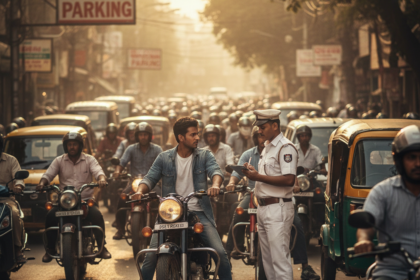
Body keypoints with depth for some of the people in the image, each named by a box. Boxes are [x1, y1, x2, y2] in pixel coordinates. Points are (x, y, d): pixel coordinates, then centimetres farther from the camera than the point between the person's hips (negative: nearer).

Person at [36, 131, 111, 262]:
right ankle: (51, 249, -10)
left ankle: (102, 247, -17)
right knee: (50, 216, -24)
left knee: (97, 215, -30)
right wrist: (42, 183, -20)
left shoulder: (89, 160, 9)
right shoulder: (59, 161, 12)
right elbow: (48, 174, 3)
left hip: (86, 199, -1)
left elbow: (98, 171, -7)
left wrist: (101, 179, -32)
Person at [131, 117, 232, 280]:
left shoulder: (204, 156, 6)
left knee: (220, 253, -13)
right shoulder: (164, 158, 7)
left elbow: (215, 171, -11)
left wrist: (215, 185, -35)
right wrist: (140, 191, -21)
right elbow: (150, 178, 1)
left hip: (198, 212, 0)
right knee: (151, 255, -12)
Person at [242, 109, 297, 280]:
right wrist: (254, 172, 7)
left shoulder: (286, 148, -11)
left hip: (278, 208, -10)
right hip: (263, 208, 10)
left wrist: (259, 177, -19)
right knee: (267, 259, 13)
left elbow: (288, 179, -22)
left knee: (280, 259, -11)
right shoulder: (267, 147, 19)